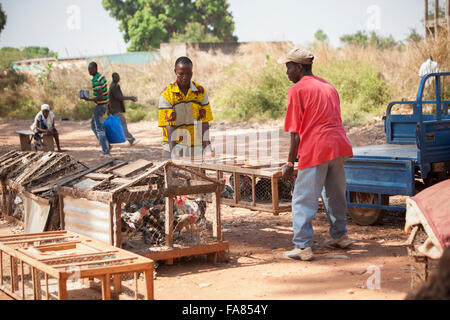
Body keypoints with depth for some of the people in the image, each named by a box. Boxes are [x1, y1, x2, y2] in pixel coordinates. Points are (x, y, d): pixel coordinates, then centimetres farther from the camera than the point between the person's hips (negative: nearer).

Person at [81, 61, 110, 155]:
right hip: (104, 104, 10)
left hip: (99, 106, -10)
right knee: (93, 124, 22)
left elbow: (100, 97, -29)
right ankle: (106, 143, 20)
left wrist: (88, 99, -23)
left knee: (99, 128, -2)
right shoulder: (102, 76, 9)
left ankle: (106, 151, 0)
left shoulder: (96, 81, -22)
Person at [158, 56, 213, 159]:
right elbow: (169, 125, -10)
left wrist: (206, 144, -9)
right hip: (174, 147, -2)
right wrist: (173, 150, -20)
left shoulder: (201, 92, 4)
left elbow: (204, 121, 2)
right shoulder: (166, 95, -4)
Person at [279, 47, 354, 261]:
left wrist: (290, 163, -1)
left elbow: (295, 133, -5)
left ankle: (303, 247, -6)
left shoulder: (297, 89, -2)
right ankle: (340, 236, 32)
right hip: (339, 145, 8)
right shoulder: (327, 86, 21)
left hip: (315, 149, -8)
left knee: (303, 199, -4)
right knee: (335, 194, 21)